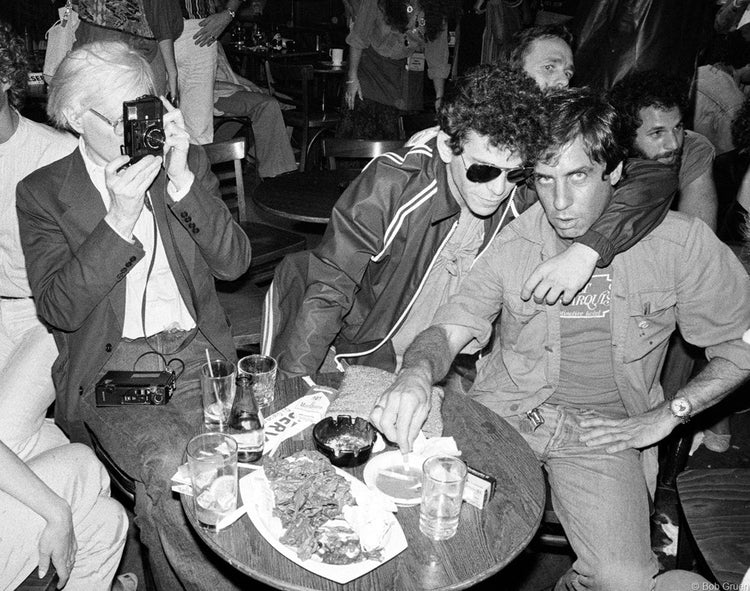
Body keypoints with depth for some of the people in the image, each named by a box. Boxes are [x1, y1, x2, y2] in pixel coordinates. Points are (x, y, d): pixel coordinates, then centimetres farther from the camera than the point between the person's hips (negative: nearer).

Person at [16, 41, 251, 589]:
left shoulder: (189, 162, 9)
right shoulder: (43, 191, 3)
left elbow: (233, 262, -1)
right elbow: (58, 309, -8)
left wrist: (181, 180, -13)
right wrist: (119, 220, -19)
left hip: (198, 352, 2)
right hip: (111, 367, -2)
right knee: (169, 466, -28)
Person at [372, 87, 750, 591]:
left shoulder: (680, 242, -5)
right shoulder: (512, 241, -4)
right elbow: (448, 331, -8)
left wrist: (665, 416, -5)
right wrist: (417, 376, -31)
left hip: (604, 431, 0)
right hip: (505, 412, 1)